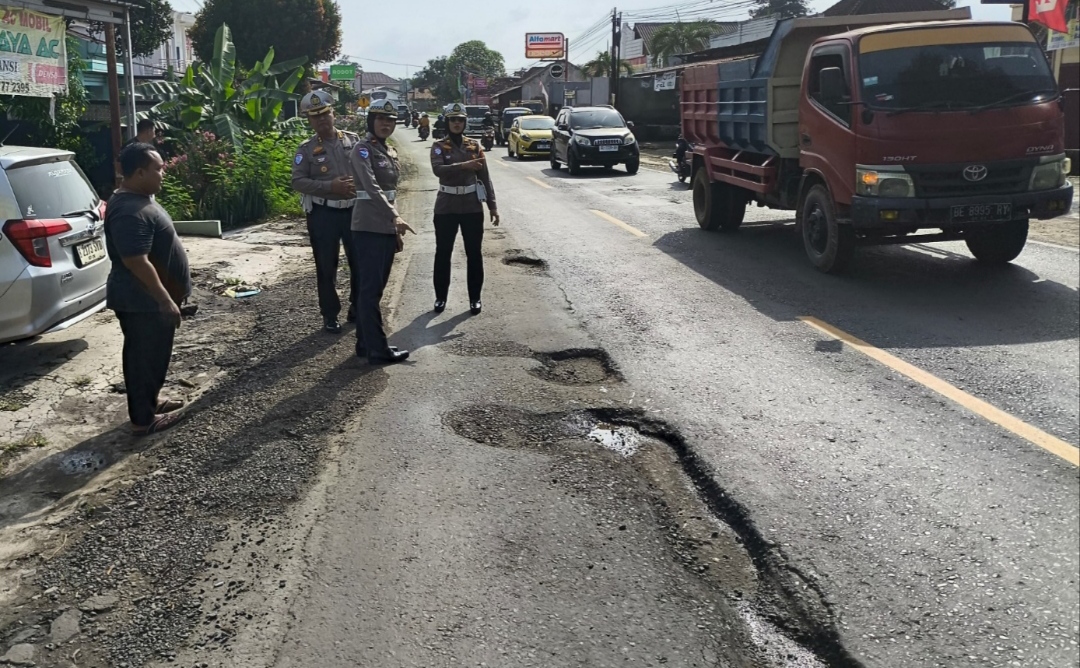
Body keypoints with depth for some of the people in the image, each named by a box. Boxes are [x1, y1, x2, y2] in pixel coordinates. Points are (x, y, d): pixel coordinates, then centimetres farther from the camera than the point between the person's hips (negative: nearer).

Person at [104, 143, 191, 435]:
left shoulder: (138, 199, 9)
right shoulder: (130, 212, -26)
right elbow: (137, 261, -29)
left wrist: (167, 297, 24)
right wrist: (166, 300, -26)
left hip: (148, 299, 10)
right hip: (143, 301, -10)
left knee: (152, 354, 21)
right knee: (144, 357, 2)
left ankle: (150, 401, 36)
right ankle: (143, 418, 13)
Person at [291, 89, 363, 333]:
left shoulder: (353, 141, 5)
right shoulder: (306, 149, -1)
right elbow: (298, 181, -7)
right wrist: (330, 186, -17)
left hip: (355, 210, 2)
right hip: (323, 214, -2)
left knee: (360, 262, 10)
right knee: (326, 267, 4)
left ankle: (357, 309, 27)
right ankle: (330, 315, 16)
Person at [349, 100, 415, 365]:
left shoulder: (390, 152, 16)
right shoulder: (363, 150, -10)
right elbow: (372, 187, -22)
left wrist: (396, 229, 18)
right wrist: (395, 217, -32)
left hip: (387, 228, 9)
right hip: (369, 227, -9)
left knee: (376, 288, 12)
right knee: (370, 288, -5)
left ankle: (366, 343, 20)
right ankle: (377, 349, -3)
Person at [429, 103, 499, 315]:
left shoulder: (474, 146, 5)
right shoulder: (439, 146, -2)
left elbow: (485, 177, 6)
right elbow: (438, 169, -22)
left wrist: (493, 205, 1)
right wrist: (464, 165, -35)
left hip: (472, 206, 2)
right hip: (446, 206, -1)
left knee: (474, 254, 5)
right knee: (443, 253, 6)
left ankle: (475, 298, 16)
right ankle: (441, 297, 19)